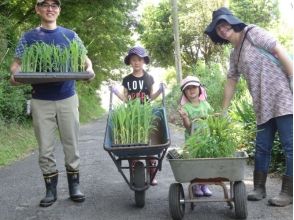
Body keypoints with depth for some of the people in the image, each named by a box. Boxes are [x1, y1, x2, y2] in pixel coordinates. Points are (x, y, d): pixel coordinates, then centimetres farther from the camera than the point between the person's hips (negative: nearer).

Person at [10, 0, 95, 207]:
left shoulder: (70, 35, 7)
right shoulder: (29, 37, 6)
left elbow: (84, 58, 10)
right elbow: (17, 63, 5)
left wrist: (89, 69, -14)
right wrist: (15, 74, -19)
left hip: (67, 98, 0)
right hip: (41, 101, 0)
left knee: (71, 145, 5)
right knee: (45, 148, 4)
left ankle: (74, 186, 17)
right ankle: (51, 189, 16)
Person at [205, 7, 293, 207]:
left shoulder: (253, 33, -4)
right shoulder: (235, 54, 17)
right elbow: (231, 82, 21)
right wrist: (223, 112, 21)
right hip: (264, 105, 8)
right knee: (262, 147, 12)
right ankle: (259, 188, 21)